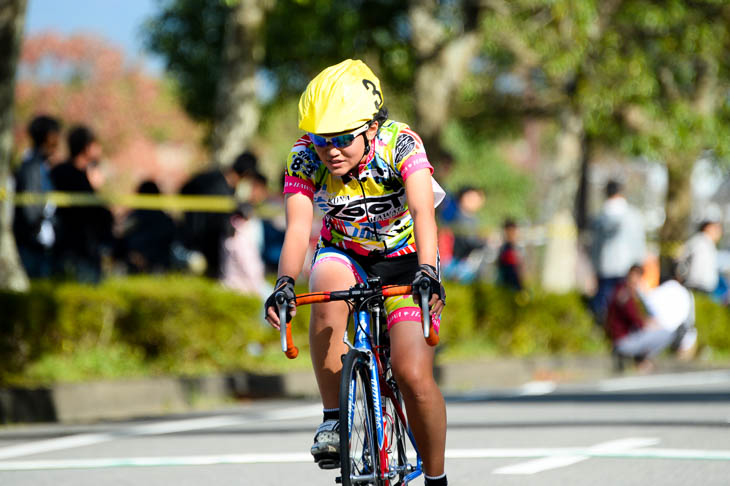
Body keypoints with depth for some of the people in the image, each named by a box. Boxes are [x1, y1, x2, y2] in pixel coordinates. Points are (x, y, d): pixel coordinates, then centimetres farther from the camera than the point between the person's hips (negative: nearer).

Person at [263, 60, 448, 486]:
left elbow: (422, 212, -39)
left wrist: (427, 273, -56)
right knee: (328, 297, -35)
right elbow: (298, 227, -31)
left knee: (414, 375, -16)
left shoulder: (400, 143, -27)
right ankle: (334, 419, -23)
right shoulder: (304, 159, -21)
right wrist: (285, 283, -49)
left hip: (404, 260, -2)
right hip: (345, 256, 2)